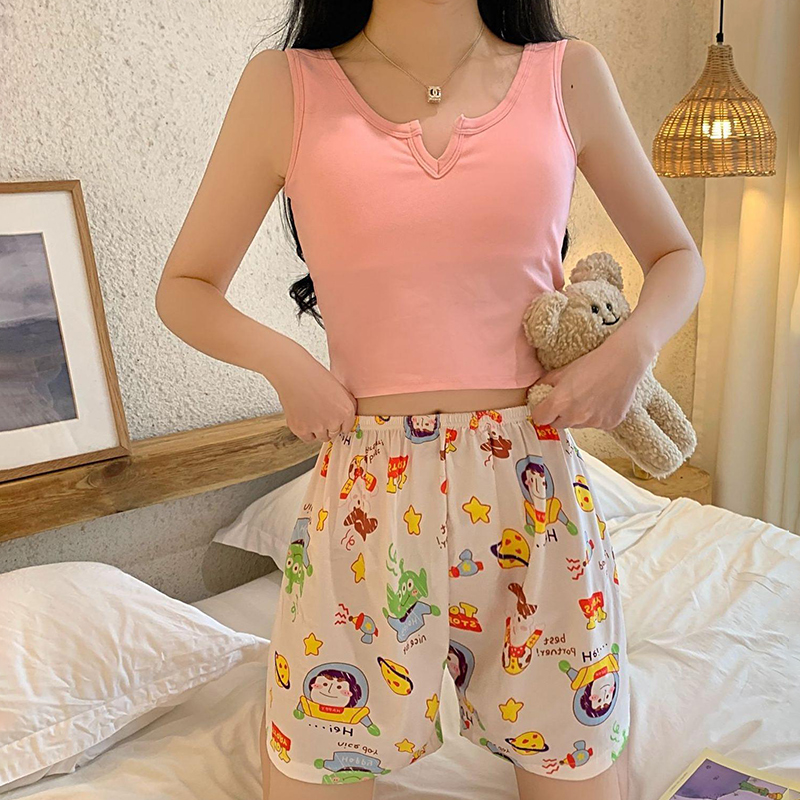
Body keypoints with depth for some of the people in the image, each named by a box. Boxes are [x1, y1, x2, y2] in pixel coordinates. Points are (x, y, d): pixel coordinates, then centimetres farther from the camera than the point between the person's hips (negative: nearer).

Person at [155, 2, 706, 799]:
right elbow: (183, 288, 8)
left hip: (538, 486, 2)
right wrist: (281, 358, -10)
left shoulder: (570, 76, 5)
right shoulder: (284, 87, 2)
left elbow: (676, 257, 15)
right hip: (366, 494, 0)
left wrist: (632, 347, -5)